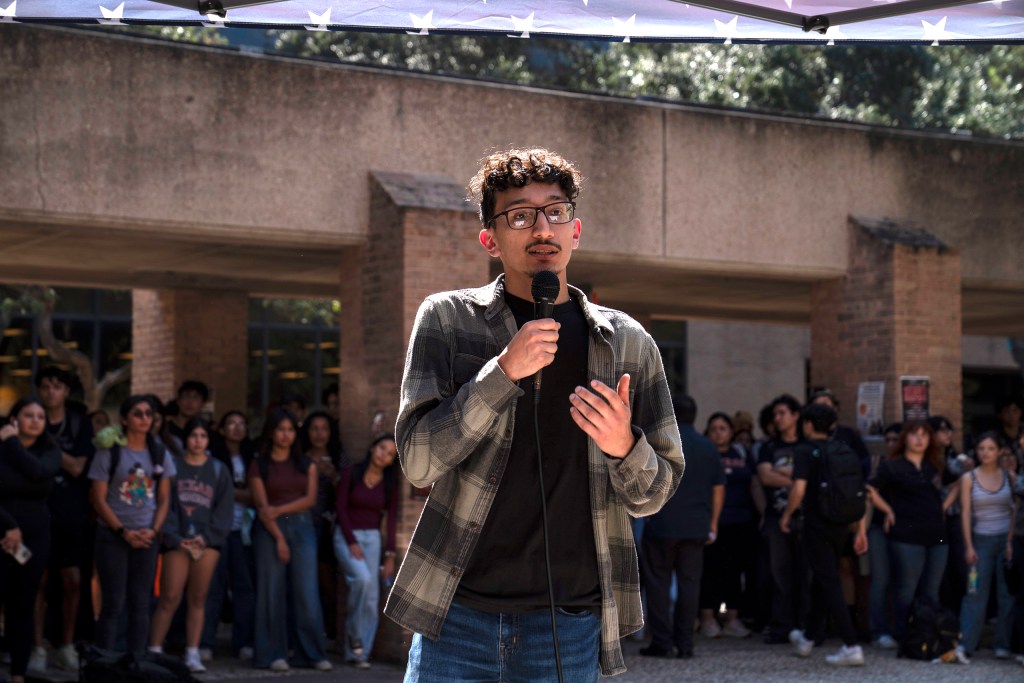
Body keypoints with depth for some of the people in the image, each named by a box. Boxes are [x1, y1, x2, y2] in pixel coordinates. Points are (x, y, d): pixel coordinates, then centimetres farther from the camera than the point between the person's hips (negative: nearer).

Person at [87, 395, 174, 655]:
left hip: (147, 538, 4)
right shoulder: (109, 453, -2)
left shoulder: (160, 454, 9)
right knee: (113, 603, -5)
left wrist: (153, 530, -7)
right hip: (112, 536, -4)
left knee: (141, 604, 5)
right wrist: (123, 532, -11)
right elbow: (99, 499, -5)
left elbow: (164, 499, 9)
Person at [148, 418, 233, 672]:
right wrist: (174, 537, -12)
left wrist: (206, 536, -5)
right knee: (170, 598, -7)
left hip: (207, 542, 2)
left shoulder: (218, 470, 11)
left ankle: (192, 654, 7)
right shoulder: (172, 465, 4)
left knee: (198, 599, 3)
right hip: (178, 541, -2)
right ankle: (154, 651, -1)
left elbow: (223, 509, 8)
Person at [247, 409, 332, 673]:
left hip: (301, 527, 2)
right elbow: (262, 506, -3)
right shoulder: (259, 466, 4)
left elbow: (310, 499, 1)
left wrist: (279, 510, -11)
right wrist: (278, 538, -12)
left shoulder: (306, 464, 12)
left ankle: (314, 654, -1)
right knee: (272, 593, -2)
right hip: (270, 530, -2)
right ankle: (274, 655, 2)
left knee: (307, 593, -4)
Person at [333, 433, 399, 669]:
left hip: (373, 539, 3)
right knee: (363, 579, -28)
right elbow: (341, 509, -5)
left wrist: (390, 555, -4)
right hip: (346, 536, -3)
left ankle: (358, 652, 3)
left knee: (372, 598, -5)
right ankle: (354, 634, -10)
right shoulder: (350, 474, -3)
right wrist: (352, 543, -12)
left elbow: (392, 520, 4)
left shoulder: (390, 485, 5)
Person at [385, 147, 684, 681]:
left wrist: (624, 446, -13)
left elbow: (652, 496, 8)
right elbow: (418, 461, -7)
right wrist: (504, 371, -17)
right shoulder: (448, 319, 2)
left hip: (570, 623, 1)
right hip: (459, 614, -1)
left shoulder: (627, 342, 6)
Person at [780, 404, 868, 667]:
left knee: (830, 585, -5)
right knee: (821, 581, 21)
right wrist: (861, 530, 9)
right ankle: (808, 638, 36)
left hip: (817, 524, -6)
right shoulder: (847, 452, 8)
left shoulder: (805, 452, -9)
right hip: (841, 526, 6)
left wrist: (786, 515, -2)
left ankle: (852, 647, -13)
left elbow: (799, 490, -19)